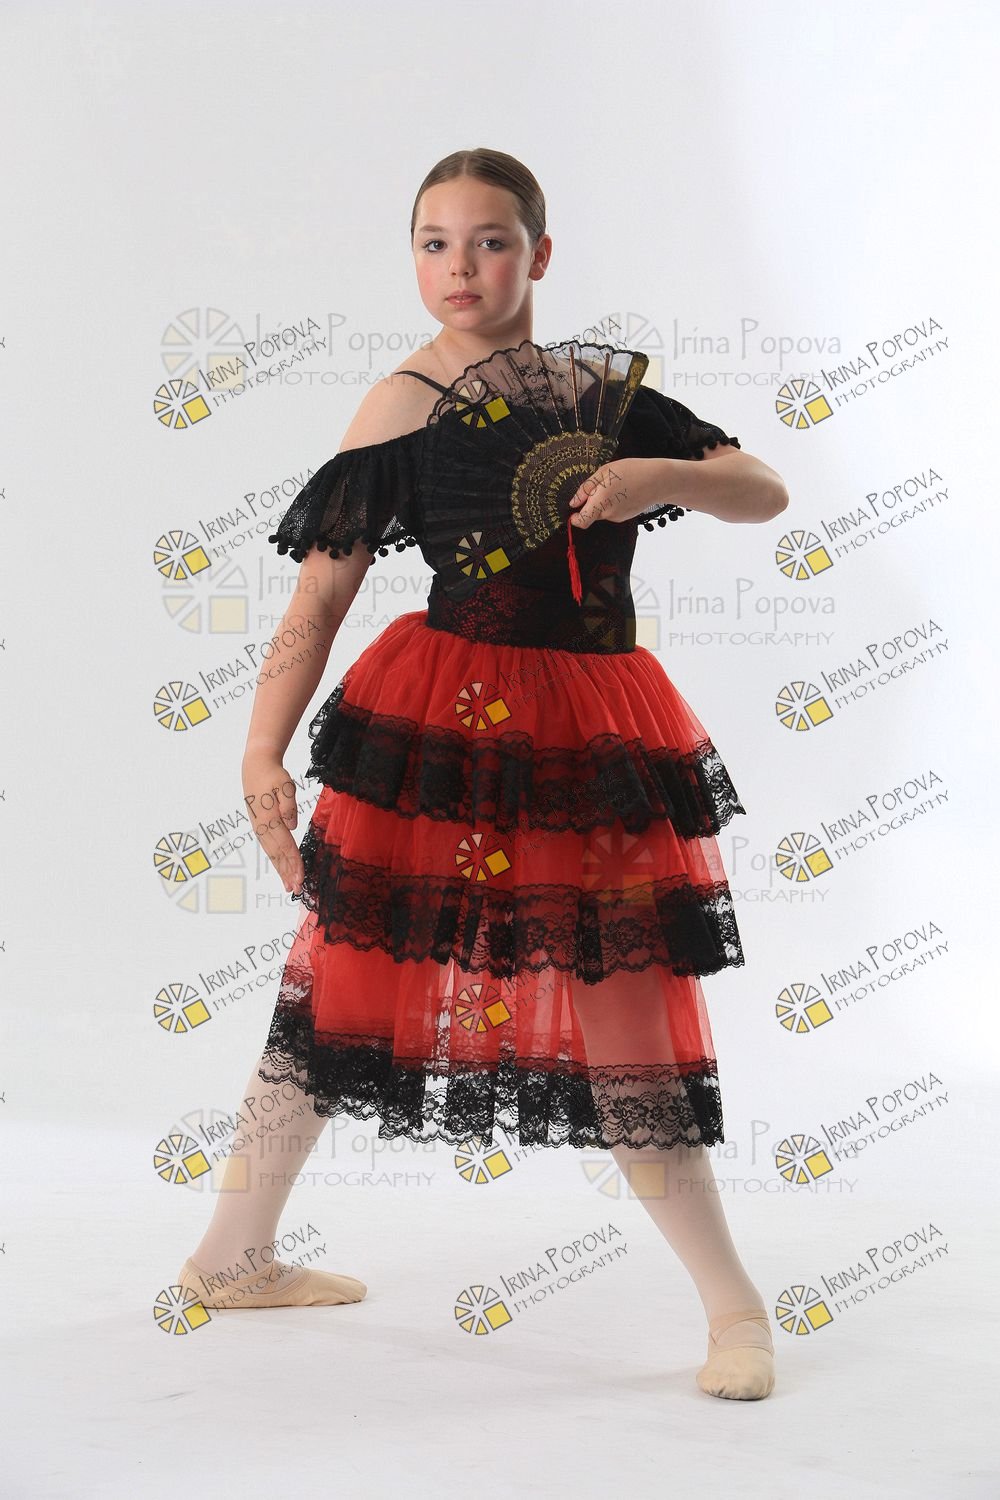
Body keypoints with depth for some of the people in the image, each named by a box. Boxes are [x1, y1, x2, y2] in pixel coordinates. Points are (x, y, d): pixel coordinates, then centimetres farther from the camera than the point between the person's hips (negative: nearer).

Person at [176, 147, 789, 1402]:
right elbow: (317, 598, -4)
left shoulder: (605, 385, 12)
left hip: (594, 727, 3)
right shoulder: (403, 404, 0)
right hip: (442, 717, -3)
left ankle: (732, 1301, 12)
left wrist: (660, 477, -9)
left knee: (623, 997, 2)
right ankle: (231, 1252, 23)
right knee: (346, 963, 4)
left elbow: (765, 491, 11)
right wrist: (262, 750, -14)